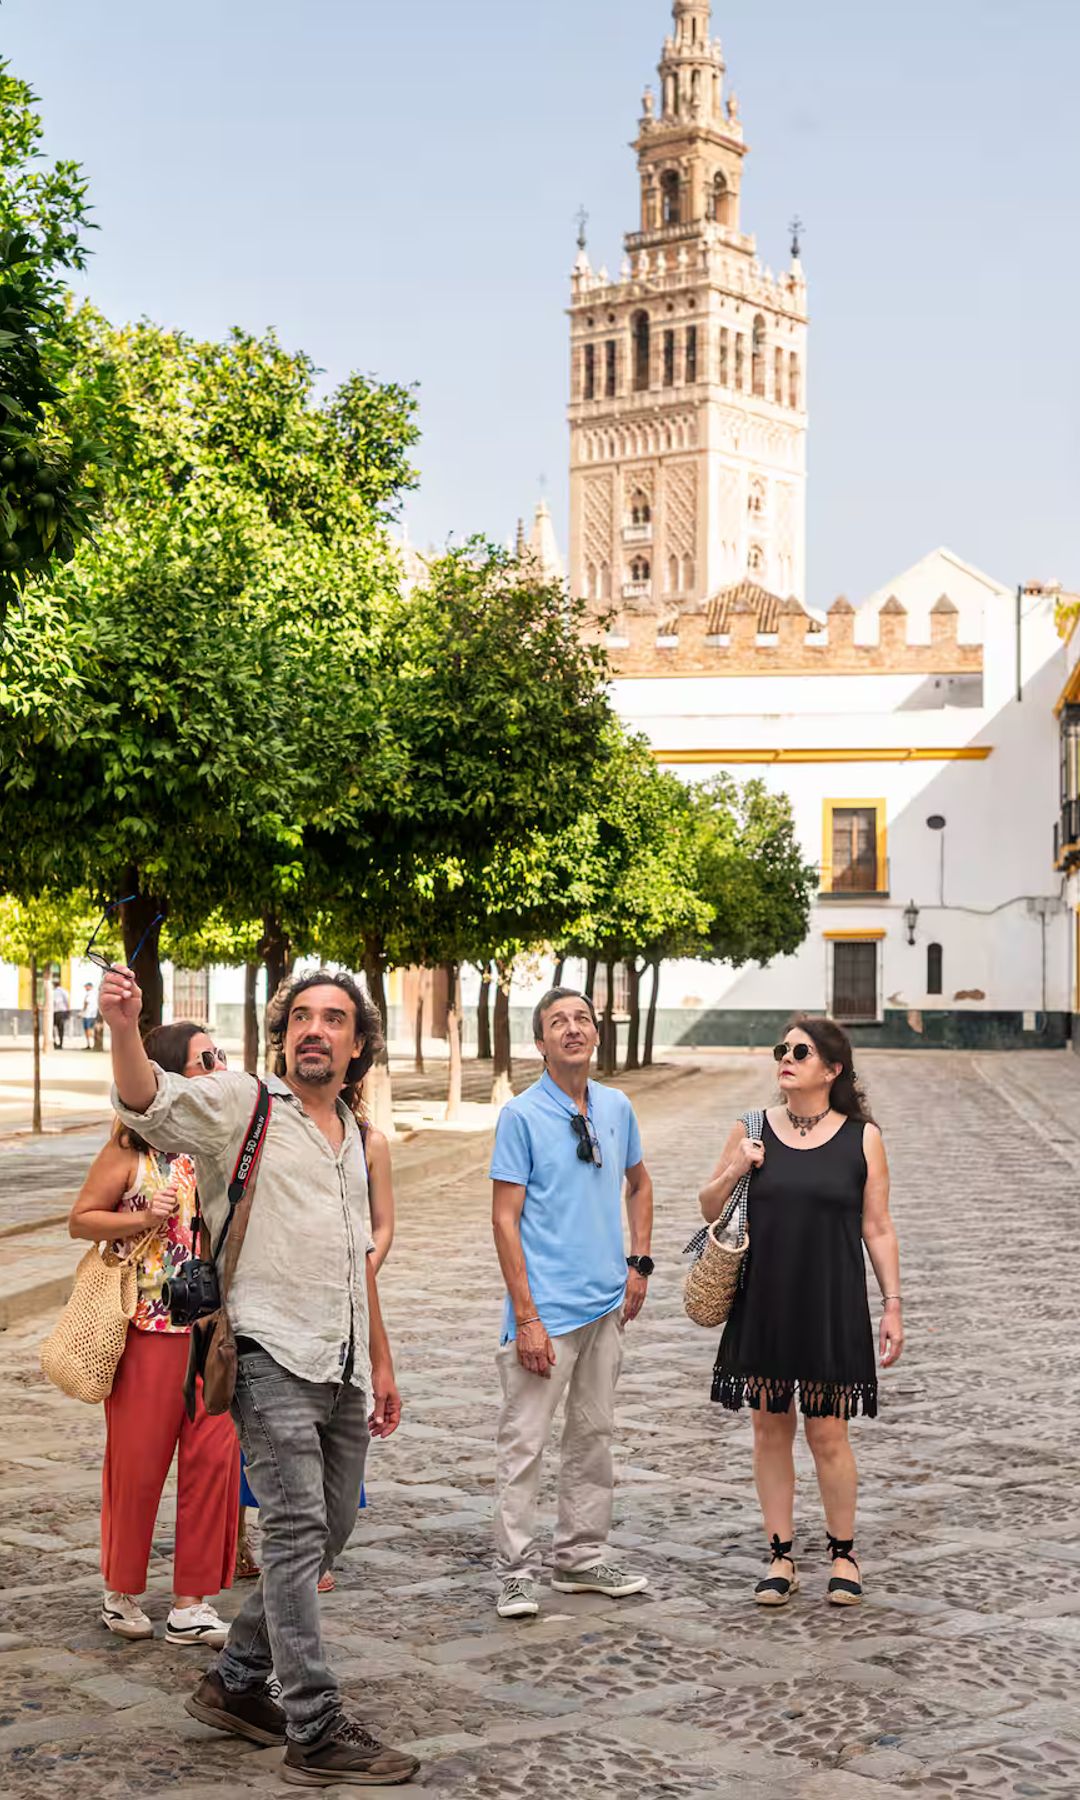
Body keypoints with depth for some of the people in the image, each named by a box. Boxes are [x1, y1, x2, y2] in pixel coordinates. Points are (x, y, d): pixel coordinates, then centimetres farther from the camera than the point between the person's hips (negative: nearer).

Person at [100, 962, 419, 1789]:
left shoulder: (353, 1133, 18)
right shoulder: (240, 1105, -2)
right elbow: (150, 1102, -23)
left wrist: (381, 1363, 25)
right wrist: (125, 1030, -43)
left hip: (343, 1371, 7)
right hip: (272, 1356, -7)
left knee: (326, 1534, 12)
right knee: (296, 1530, -11)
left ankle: (236, 1684, 27)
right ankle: (317, 1733, -8)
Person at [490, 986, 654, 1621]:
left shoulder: (617, 1108, 7)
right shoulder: (521, 1116, -9)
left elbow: (639, 1185, 25)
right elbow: (505, 1219, -11)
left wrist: (640, 1263, 13)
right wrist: (526, 1317, -15)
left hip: (608, 1305, 6)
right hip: (548, 1308, -6)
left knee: (594, 1435, 14)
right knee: (525, 1442, -4)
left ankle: (583, 1559, 25)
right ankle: (518, 1571, 5)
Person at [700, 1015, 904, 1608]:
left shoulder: (862, 1138, -1)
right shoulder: (752, 1130, 3)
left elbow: (878, 1230, 2)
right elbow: (710, 1209, 10)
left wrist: (892, 1304, -2)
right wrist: (735, 1171, -9)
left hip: (831, 1306, -2)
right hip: (763, 1303, 2)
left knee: (827, 1433, 1)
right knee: (770, 1427, 8)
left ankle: (843, 1553, 20)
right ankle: (781, 1557, 20)